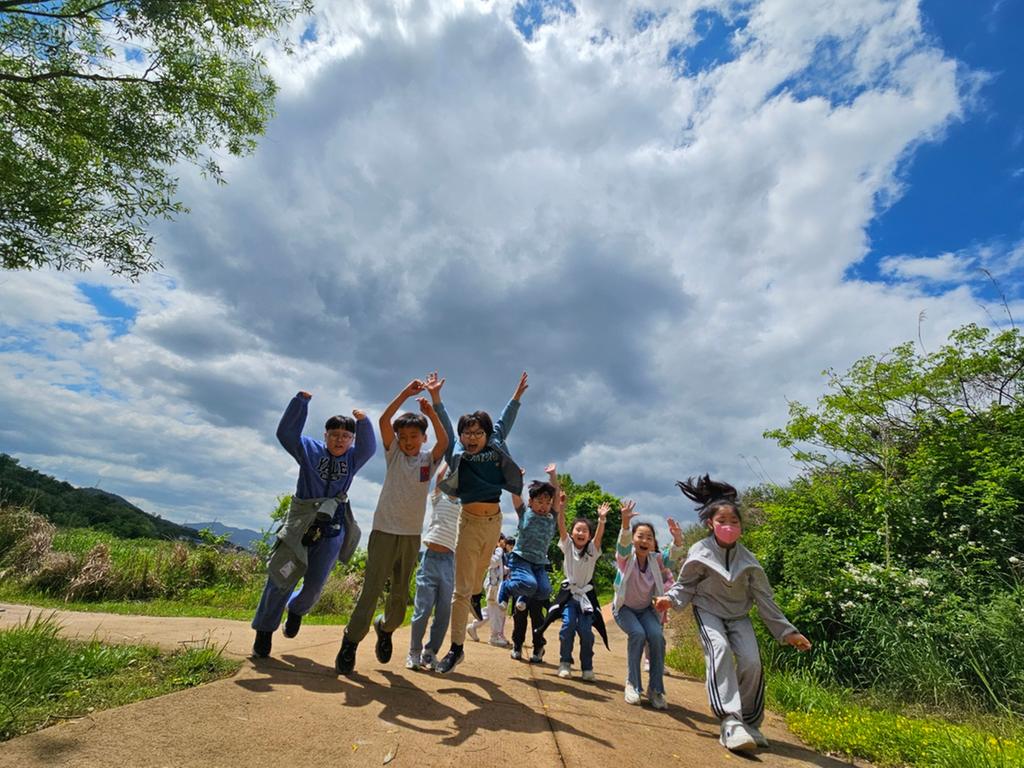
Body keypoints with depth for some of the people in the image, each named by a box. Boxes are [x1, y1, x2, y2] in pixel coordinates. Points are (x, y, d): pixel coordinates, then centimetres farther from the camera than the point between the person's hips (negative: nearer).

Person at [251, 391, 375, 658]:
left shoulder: (353, 458, 7)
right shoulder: (310, 450, 3)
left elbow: (369, 446, -9)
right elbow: (286, 432, -4)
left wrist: (363, 422, -24)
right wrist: (301, 401, -10)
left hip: (332, 529, 2)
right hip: (301, 524, -1)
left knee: (315, 585, 5)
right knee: (281, 578, 0)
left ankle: (296, 610, 37)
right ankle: (265, 631, 18)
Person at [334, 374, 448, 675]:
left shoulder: (429, 459, 3)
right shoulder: (394, 454, 1)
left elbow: (444, 441, -18)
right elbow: (383, 420, -13)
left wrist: (432, 409, -26)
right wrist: (406, 392, -21)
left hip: (412, 535, 2)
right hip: (384, 531, -2)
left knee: (401, 593, 12)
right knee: (371, 588, -4)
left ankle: (385, 628, 38)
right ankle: (350, 642, 9)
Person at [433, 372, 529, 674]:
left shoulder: (495, 448, 3)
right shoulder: (456, 453, -2)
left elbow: (503, 424, 17)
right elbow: (445, 425, 7)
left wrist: (517, 396, 23)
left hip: (494, 520, 3)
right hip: (470, 522, -3)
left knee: (475, 582, 16)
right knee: (462, 588, -1)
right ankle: (456, 647, 9)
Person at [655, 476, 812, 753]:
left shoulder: (747, 559, -7)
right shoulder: (699, 553, -15)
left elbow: (764, 598, 1)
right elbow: (686, 584, -6)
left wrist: (786, 631, 0)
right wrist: (672, 598, -26)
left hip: (738, 615, 3)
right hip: (708, 611, -3)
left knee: (751, 661, -14)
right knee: (720, 651, -29)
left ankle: (750, 723, 8)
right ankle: (731, 722, -31)